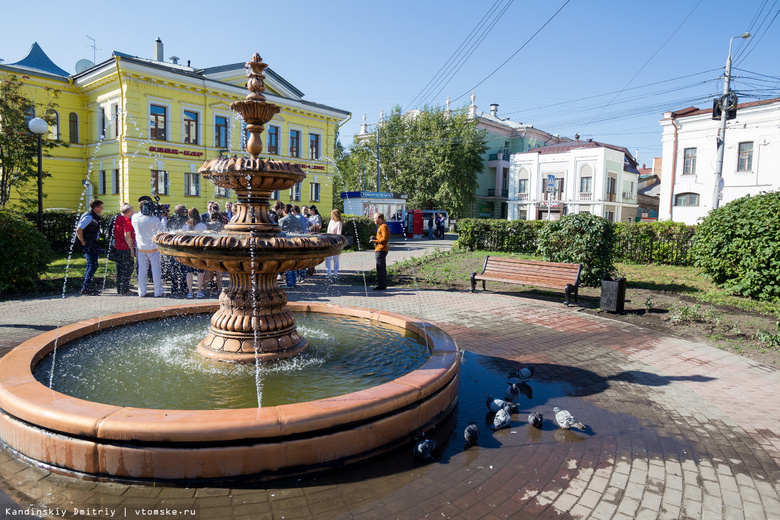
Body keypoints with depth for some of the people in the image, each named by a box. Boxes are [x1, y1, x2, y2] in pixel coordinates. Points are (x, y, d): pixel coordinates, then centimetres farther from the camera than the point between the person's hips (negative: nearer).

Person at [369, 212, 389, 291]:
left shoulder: (383, 227, -12)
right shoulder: (380, 226, 21)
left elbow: (385, 238, -20)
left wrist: (375, 241, -13)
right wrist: (375, 239, 11)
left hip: (381, 250, -11)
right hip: (380, 250, 11)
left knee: (380, 268, -9)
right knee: (382, 268, 13)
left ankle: (381, 285, -8)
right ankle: (383, 285, 18)